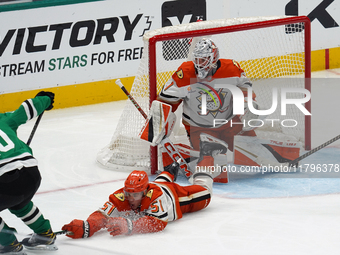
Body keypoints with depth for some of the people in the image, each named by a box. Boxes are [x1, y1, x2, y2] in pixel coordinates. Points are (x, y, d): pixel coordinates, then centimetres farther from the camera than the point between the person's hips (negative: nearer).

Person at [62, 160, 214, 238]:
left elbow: (159, 223, -63)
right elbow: (102, 215, -52)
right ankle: (169, 173, 68)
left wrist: (128, 226, -76)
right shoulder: (120, 197, -42)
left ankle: (202, 181, 52)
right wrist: (85, 227, -75)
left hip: (175, 194, -3)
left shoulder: (155, 196, -51)